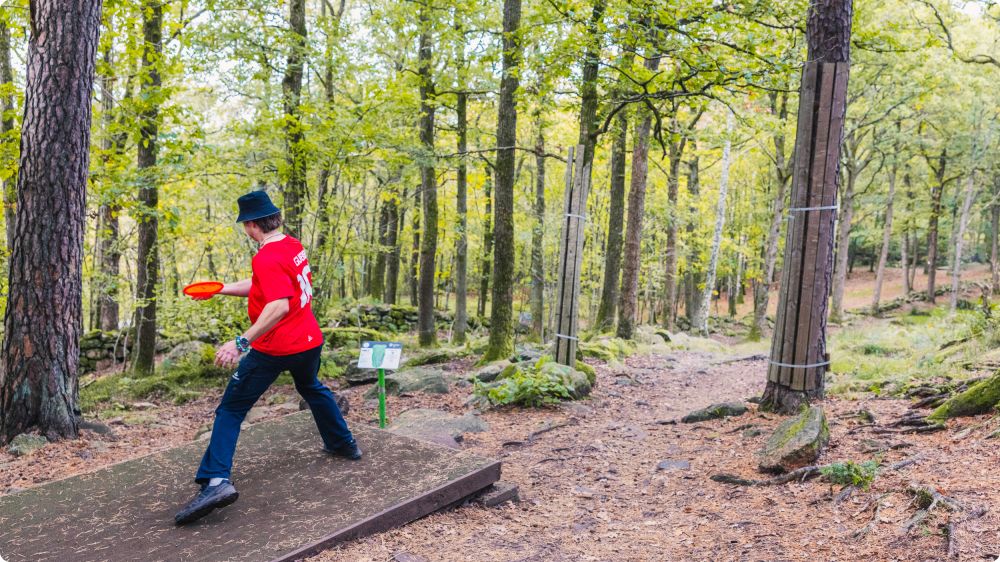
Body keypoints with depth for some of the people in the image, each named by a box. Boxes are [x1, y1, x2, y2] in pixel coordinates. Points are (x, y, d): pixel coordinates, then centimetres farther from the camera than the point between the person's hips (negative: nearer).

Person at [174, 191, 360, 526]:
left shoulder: (267, 258, -20)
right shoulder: (293, 246, 6)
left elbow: (279, 306, -33)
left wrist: (242, 342, -36)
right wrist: (219, 289, 17)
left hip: (274, 348, -8)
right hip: (310, 341, 9)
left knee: (231, 410, -1)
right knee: (312, 388, 35)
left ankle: (216, 480, -13)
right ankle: (343, 443, 47)